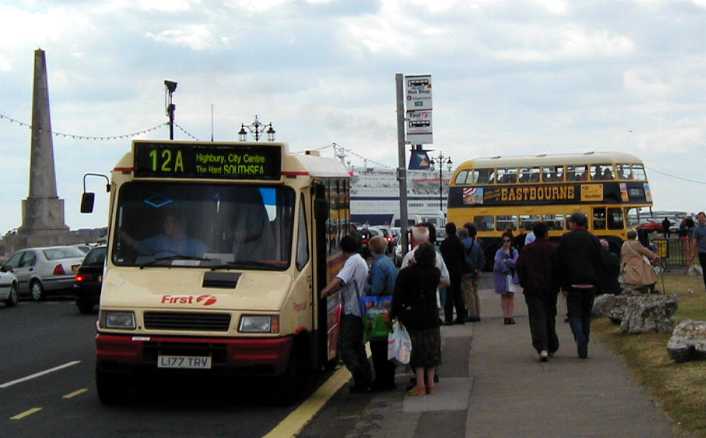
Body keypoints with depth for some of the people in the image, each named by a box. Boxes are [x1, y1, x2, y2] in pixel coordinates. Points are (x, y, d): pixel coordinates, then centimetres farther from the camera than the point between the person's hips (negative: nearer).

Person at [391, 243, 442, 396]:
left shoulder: (406, 273, -13)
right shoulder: (435, 273, -6)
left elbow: (398, 296, -12)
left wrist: (394, 314, -4)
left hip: (413, 317, -2)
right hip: (431, 316, 2)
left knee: (418, 350, 5)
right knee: (431, 349, 12)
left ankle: (421, 385, 2)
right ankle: (430, 382, 15)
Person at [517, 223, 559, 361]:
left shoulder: (526, 250, -1)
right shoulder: (553, 249, -3)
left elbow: (520, 267, -2)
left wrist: (524, 284, 9)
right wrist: (557, 285, 6)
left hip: (532, 289, -1)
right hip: (550, 289, 1)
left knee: (537, 319, -5)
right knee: (550, 317, 17)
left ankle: (542, 348, -22)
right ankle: (552, 347, 25)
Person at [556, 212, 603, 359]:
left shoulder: (565, 239, -2)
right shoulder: (594, 240, 7)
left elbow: (560, 264, -3)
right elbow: (599, 263, 7)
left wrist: (563, 285, 3)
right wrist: (596, 282, 12)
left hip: (573, 284, -3)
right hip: (590, 285, 3)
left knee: (574, 315, 1)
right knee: (586, 315, 13)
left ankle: (580, 339, -23)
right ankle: (584, 347, 13)